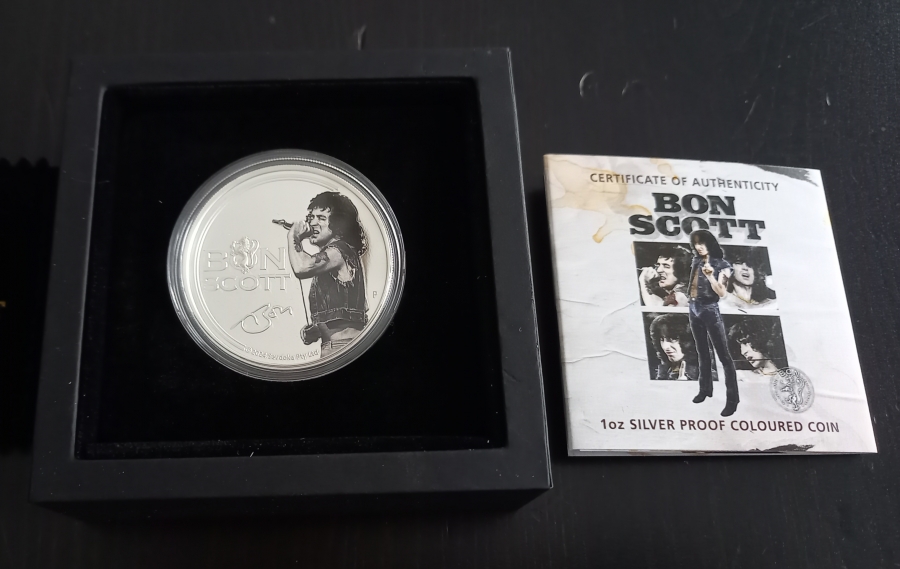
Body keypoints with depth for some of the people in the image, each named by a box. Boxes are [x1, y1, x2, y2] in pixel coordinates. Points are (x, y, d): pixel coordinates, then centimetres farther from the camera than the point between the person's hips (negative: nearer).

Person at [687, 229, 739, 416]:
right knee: (702, 352, 16)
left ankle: (732, 398, -4)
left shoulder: (721, 264, -9)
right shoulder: (696, 261, 8)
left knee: (723, 355, -5)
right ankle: (705, 389, 27)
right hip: (694, 309, 6)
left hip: (710, 311, -6)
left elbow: (721, 292, -15)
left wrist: (710, 276, -28)